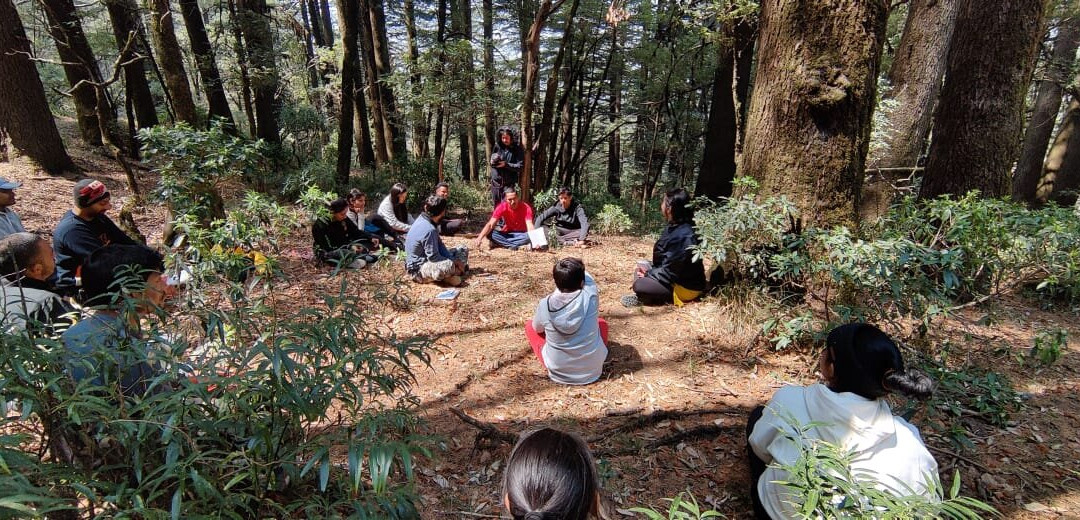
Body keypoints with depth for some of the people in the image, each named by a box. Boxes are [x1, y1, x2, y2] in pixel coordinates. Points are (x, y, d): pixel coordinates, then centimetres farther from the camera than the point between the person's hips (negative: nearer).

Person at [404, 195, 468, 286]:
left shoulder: (424, 219, 1)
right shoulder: (429, 230, -28)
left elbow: (439, 245, 5)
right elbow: (433, 257, -26)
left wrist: (454, 260, -6)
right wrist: (453, 262, -14)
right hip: (418, 269, -10)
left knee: (463, 251, 13)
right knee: (448, 266, -41)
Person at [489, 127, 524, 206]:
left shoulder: (517, 149, -6)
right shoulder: (497, 147, 5)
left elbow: (520, 166, -12)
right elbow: (490, 162, 11)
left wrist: (506, 164, -21)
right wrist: (492, 162, -13)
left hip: (509, 184, -4)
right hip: (496, 182, 4)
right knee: (496, 207, 13)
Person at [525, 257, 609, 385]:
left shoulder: (545, 305, -19)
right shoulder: (590, 296, -20)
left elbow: (537, 328, 4)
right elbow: (586, 277, 5)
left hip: (558, 372, -1)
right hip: (592, 371, 1)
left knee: (529, 326, 17)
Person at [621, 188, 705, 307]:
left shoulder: (684, 236, -28)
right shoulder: (674, 227, 4)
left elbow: (671, 270, -25)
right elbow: (662, 258, 12)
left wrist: (649, 275, -12)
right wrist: (649, 270, -2)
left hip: (685, 287, -10)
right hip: (675, 277, 10)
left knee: (639, 285, -25)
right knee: (640, 272, 12)